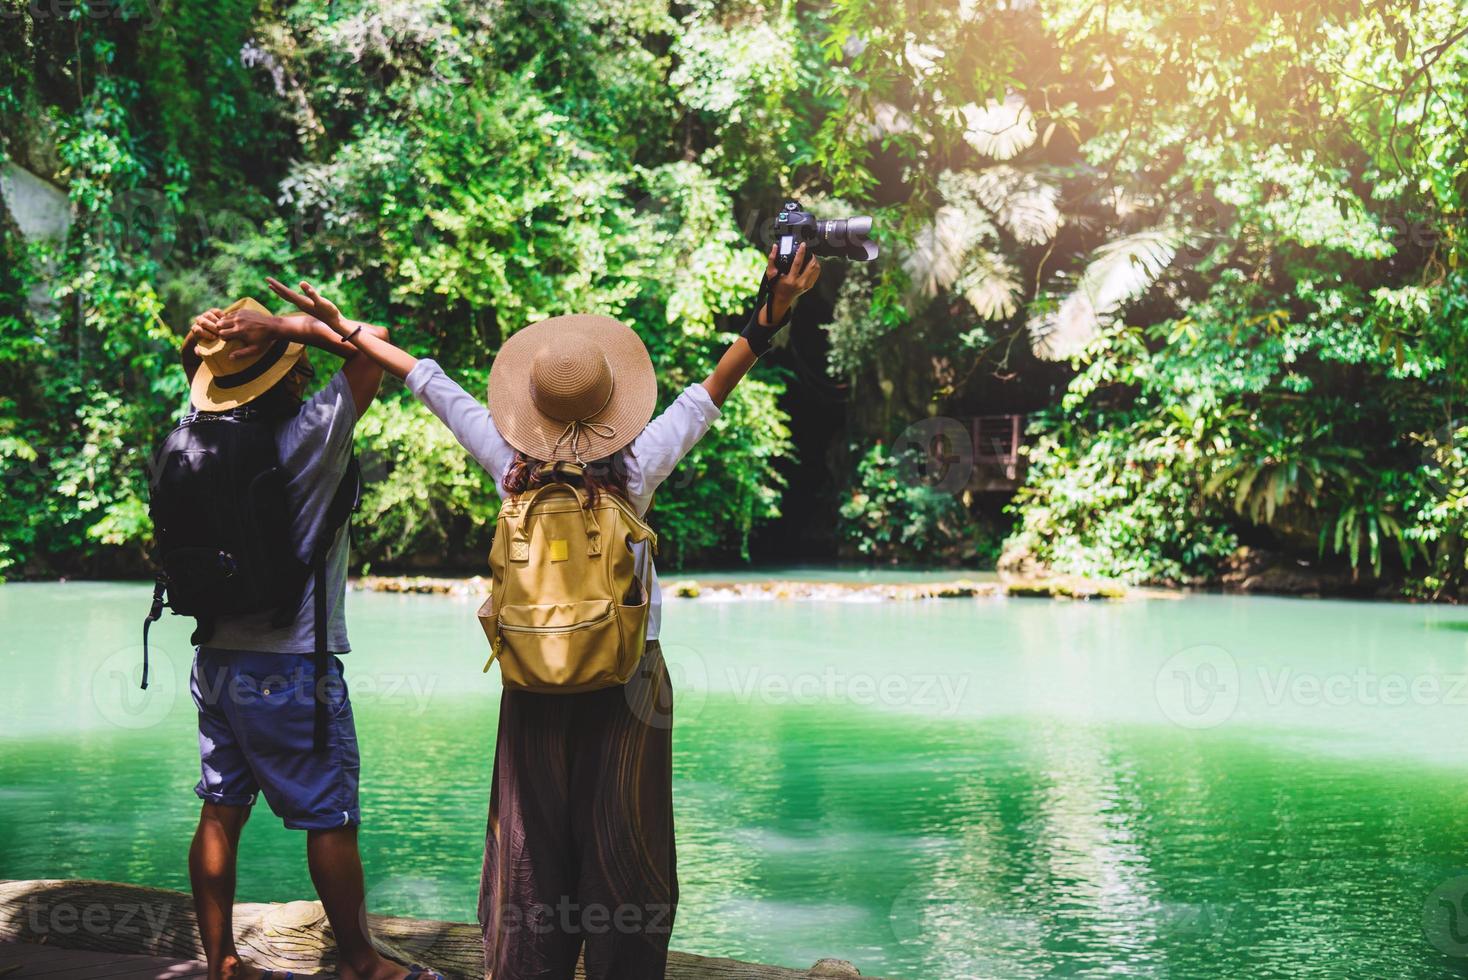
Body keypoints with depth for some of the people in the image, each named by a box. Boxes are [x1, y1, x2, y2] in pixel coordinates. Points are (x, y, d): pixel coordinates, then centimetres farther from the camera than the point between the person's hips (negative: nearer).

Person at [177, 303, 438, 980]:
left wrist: (207, 336, 4)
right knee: (330, 819, 4)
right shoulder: (309, 435, -15)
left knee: (221, 812, 11)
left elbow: (196, 367, 22)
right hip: (291, 667, -6)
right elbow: (373, 339, -11)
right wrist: (288, 327, -14)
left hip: (216, 660, 7)